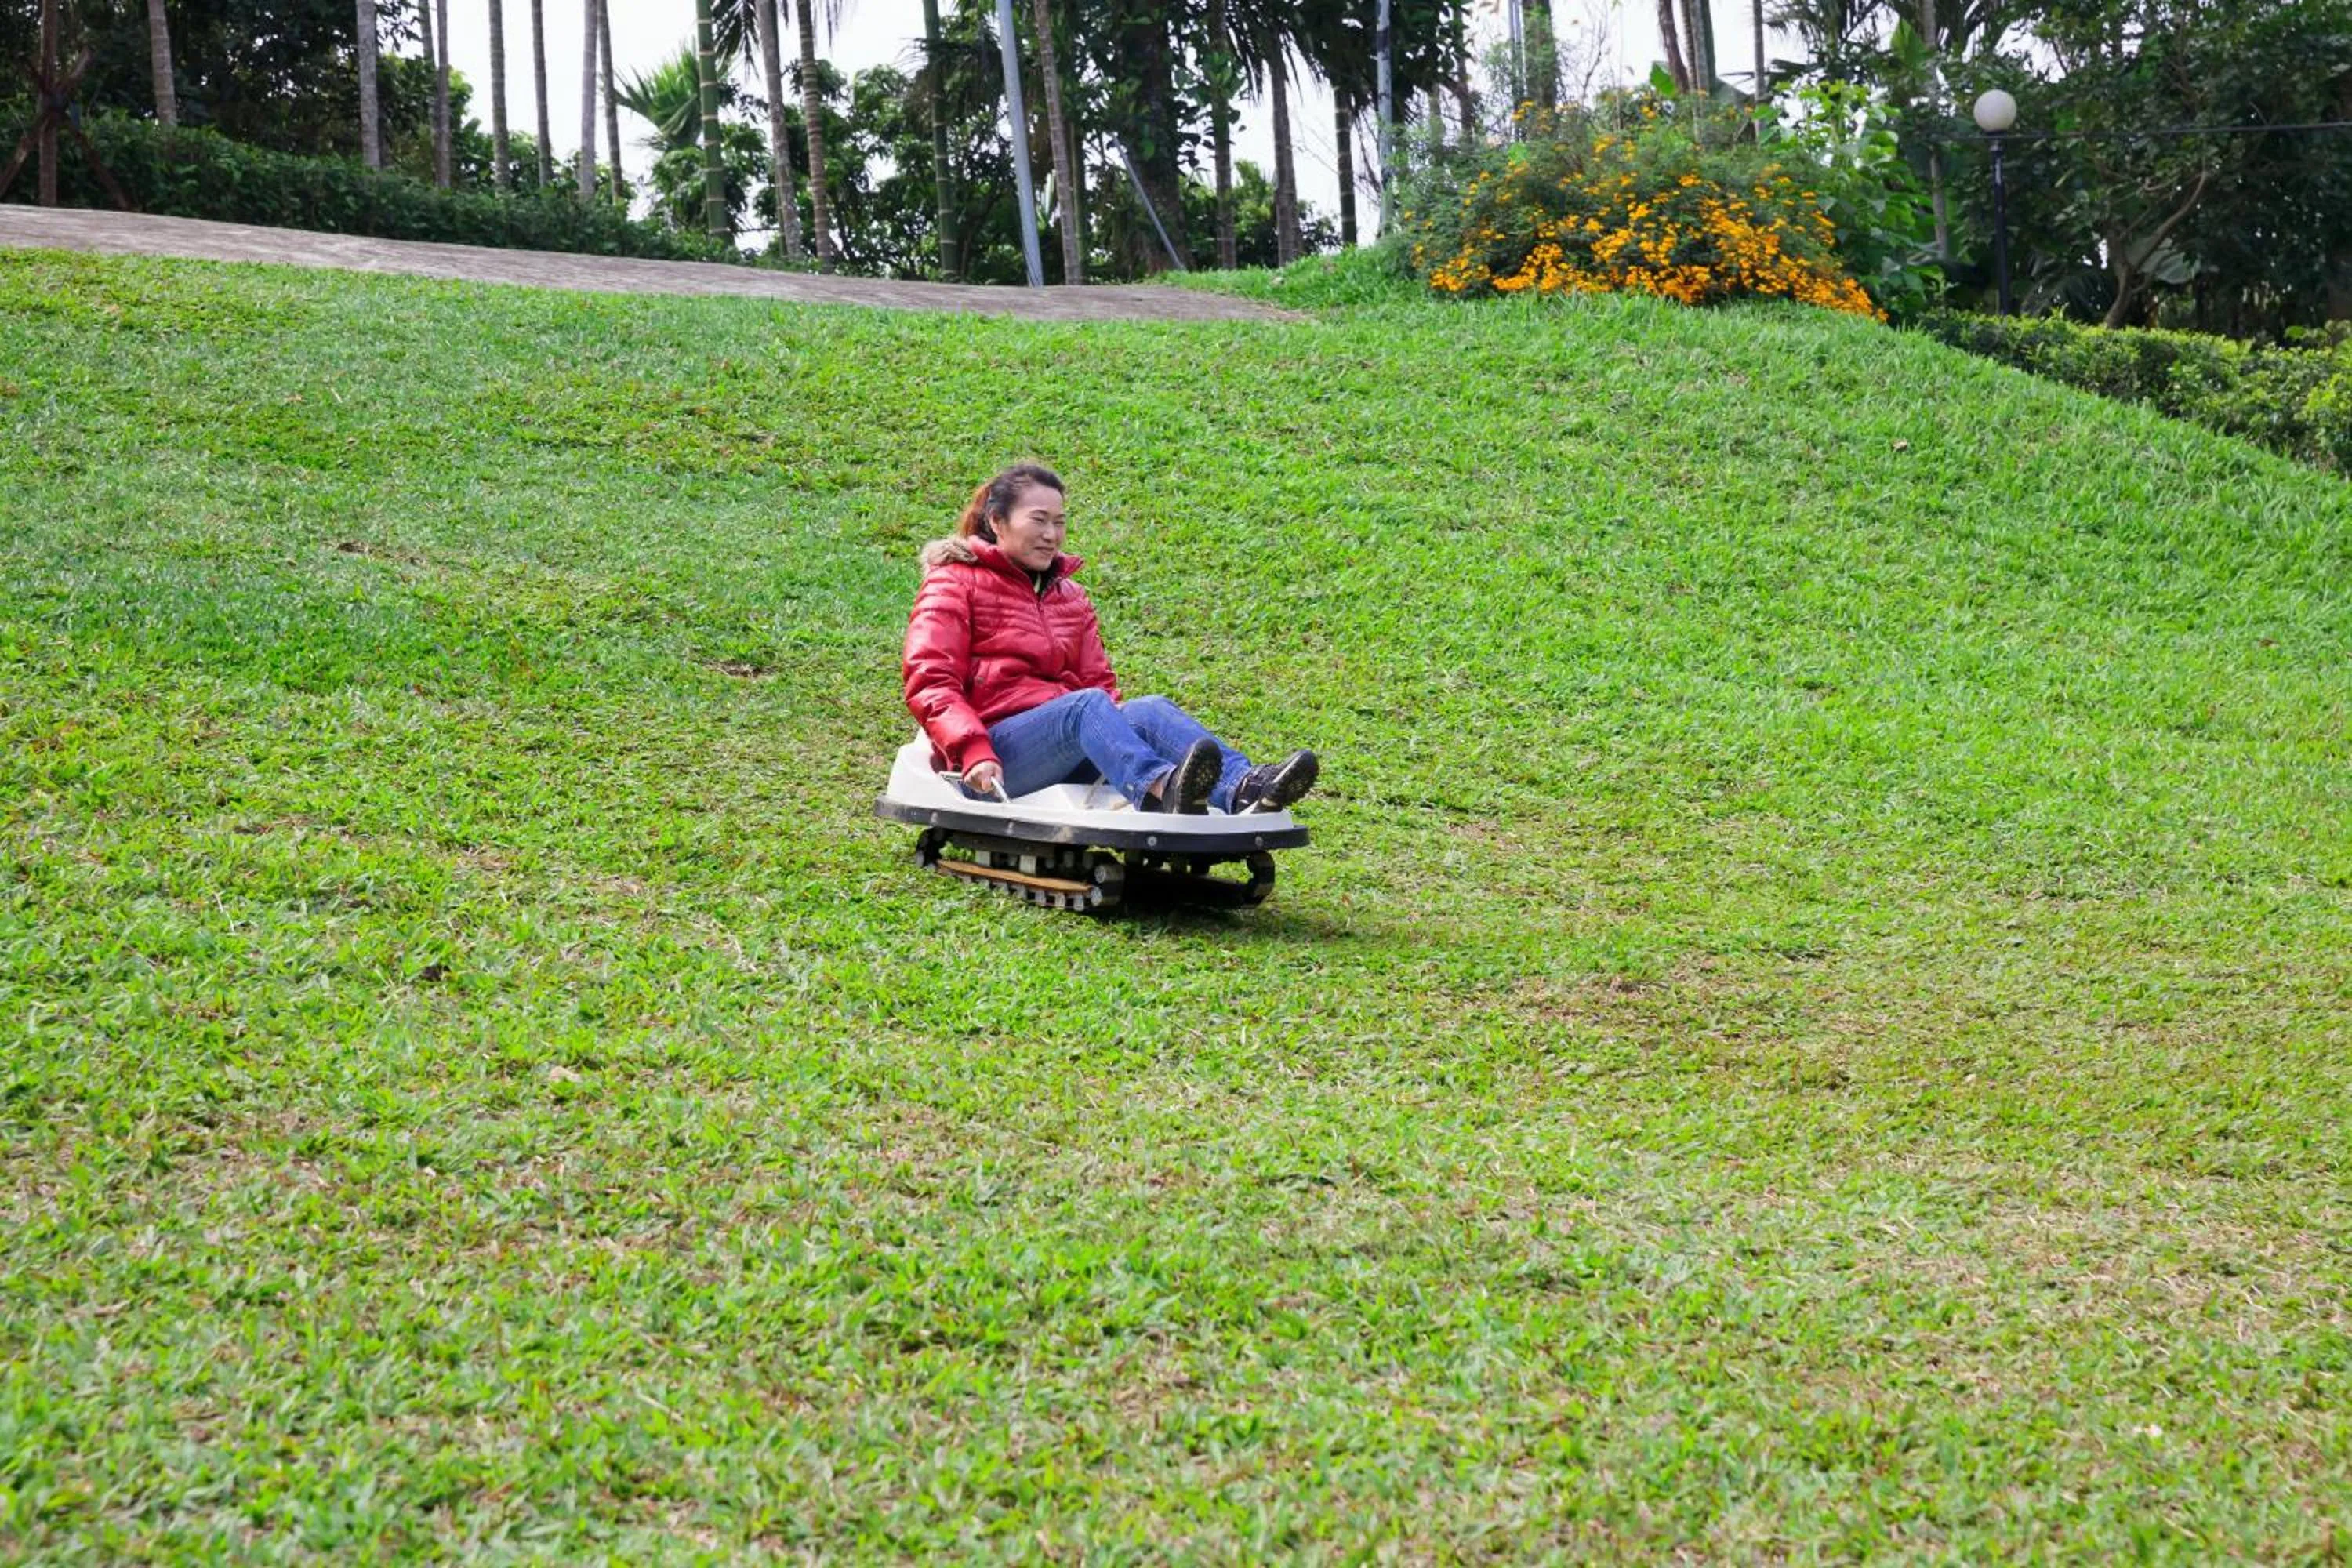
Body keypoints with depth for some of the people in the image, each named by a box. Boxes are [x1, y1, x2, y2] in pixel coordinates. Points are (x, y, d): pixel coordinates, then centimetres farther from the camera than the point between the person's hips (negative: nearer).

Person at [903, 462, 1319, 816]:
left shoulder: (1071, 597, 27)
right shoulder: (954, 583, 8)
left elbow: (1099, 682, 20)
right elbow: (929, 685, -4)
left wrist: (1123, 728, -4)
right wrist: (975, 754, -20)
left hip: (1064, 760, 5)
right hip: (989, 763, -5)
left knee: (1149, 709, -25)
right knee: (1088, 705, -33)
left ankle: (1243, 787, -54)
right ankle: (1157, 789, -66)